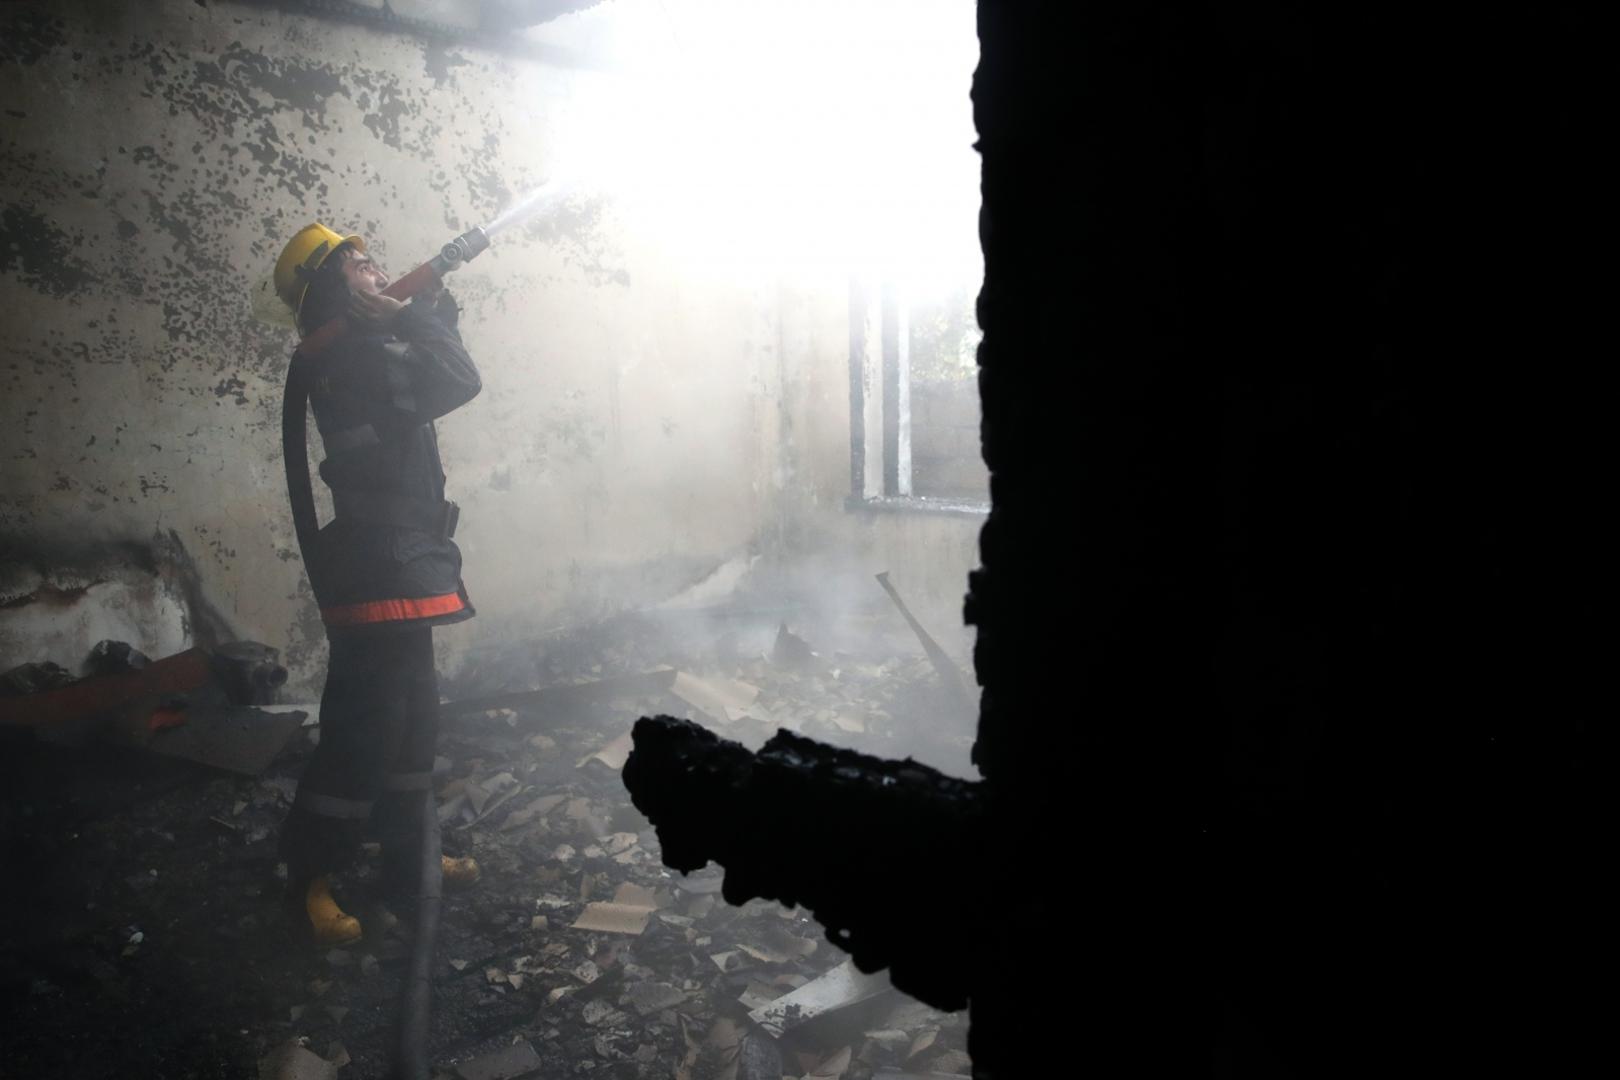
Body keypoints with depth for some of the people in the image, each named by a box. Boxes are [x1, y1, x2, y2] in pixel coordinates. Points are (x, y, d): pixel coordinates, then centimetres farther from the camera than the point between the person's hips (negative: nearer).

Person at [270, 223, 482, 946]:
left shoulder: (360, 355, 17)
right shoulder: (353, 357, -13)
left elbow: (443, 377, 25)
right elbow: (458, 383, -19)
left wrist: (432, 314, 13)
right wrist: (420, 313, -6)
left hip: (397, 562, 11)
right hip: (379, 567, -10)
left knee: (411, 717, 16)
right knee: (366, 725, -5)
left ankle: (409, 859, 27)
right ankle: (308, 877, 8)